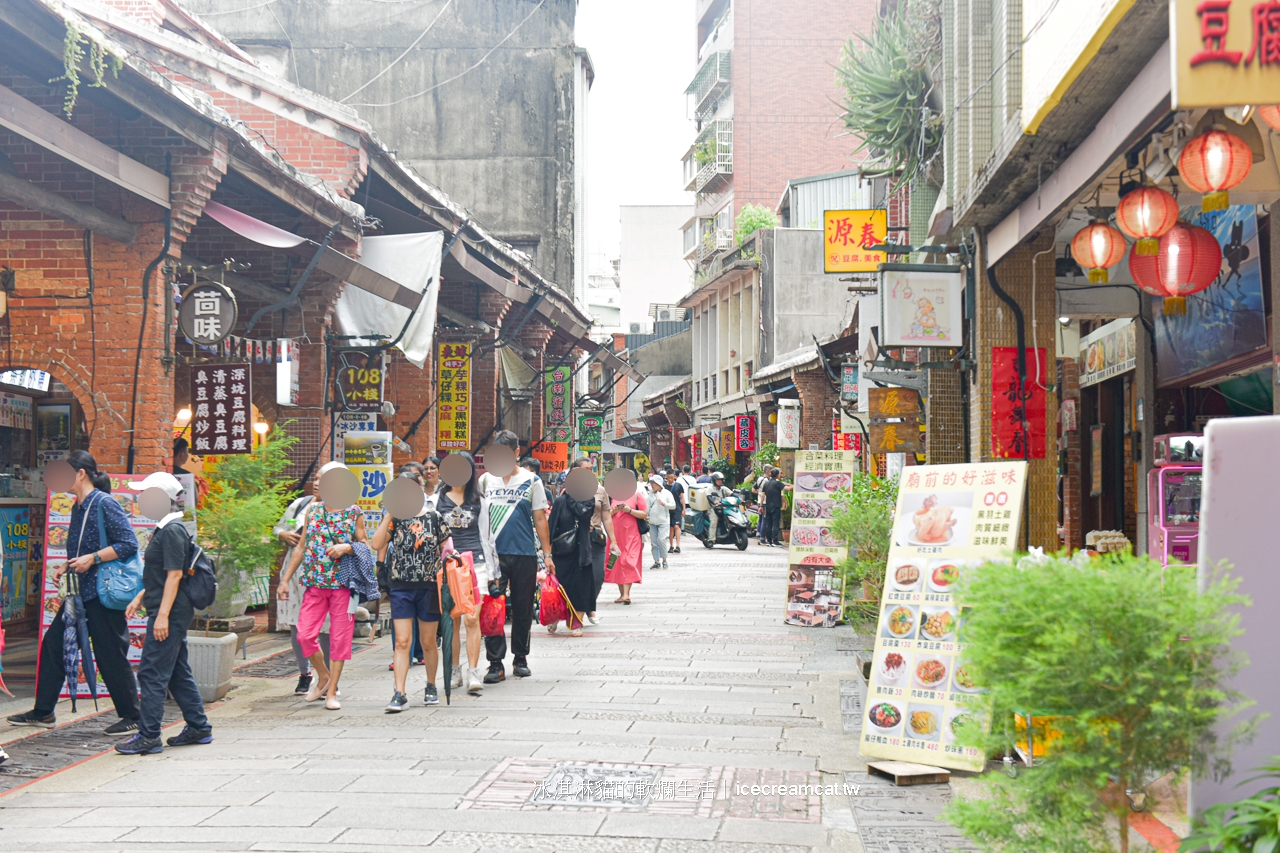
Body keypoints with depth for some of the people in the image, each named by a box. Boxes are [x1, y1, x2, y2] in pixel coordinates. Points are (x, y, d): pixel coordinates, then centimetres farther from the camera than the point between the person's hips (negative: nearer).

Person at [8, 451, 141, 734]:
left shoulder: (104, 504, -13)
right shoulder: (78, 507, 14)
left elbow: (129, 544, -18)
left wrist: (92, 559, -21)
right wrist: (65, 568, 10)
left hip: (103, 593, -9)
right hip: (80, 592, 10)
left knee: (111, 656, -3)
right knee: (53, 644, 11)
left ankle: (132, 718, 8)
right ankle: (43, 713, 21)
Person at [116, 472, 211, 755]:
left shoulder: (172, 531, -16)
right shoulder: (164, 529, 16)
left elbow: (174, 574, -20)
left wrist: (162, 615, -23)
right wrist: (139, 598, 24)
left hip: (170, 613, -10)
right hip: (174, 614, 10)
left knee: (152, 673, -7)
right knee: (178, 671, 14)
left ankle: (149, 736, -4)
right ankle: (199, 728, 20)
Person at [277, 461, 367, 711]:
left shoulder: (354, 513, 2)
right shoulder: (312, 510, 10)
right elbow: (302, 547, 14)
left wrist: (347, 547, -17)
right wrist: (285, 579, 11)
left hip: (343, 584, -3)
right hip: (314, 583, 3)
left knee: (339, 638, 0)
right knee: (305, 635, -3)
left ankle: (331, 691, 10)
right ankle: (323, 676, 22)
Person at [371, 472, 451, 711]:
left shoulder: (433, 516, 2)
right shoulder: (393, 517, 5)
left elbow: (447, 548, 5)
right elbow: (377, 545, -9)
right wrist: (389, 514, -11)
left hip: (429, 586, 0)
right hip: (401, 587, 1)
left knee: (428, 642, 10)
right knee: (402, 641, -7)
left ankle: (431, 687, 28)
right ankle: (399, 694, -8)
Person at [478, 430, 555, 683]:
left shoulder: (531, 481, 4)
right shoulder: (485, 479, 8)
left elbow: (540, 519, 5)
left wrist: (547, 554, 1)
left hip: (524, 554, 0)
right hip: (493, 555, 0)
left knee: (523, 609, 7)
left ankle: (520, 658, 20)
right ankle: (495, 662, -4)